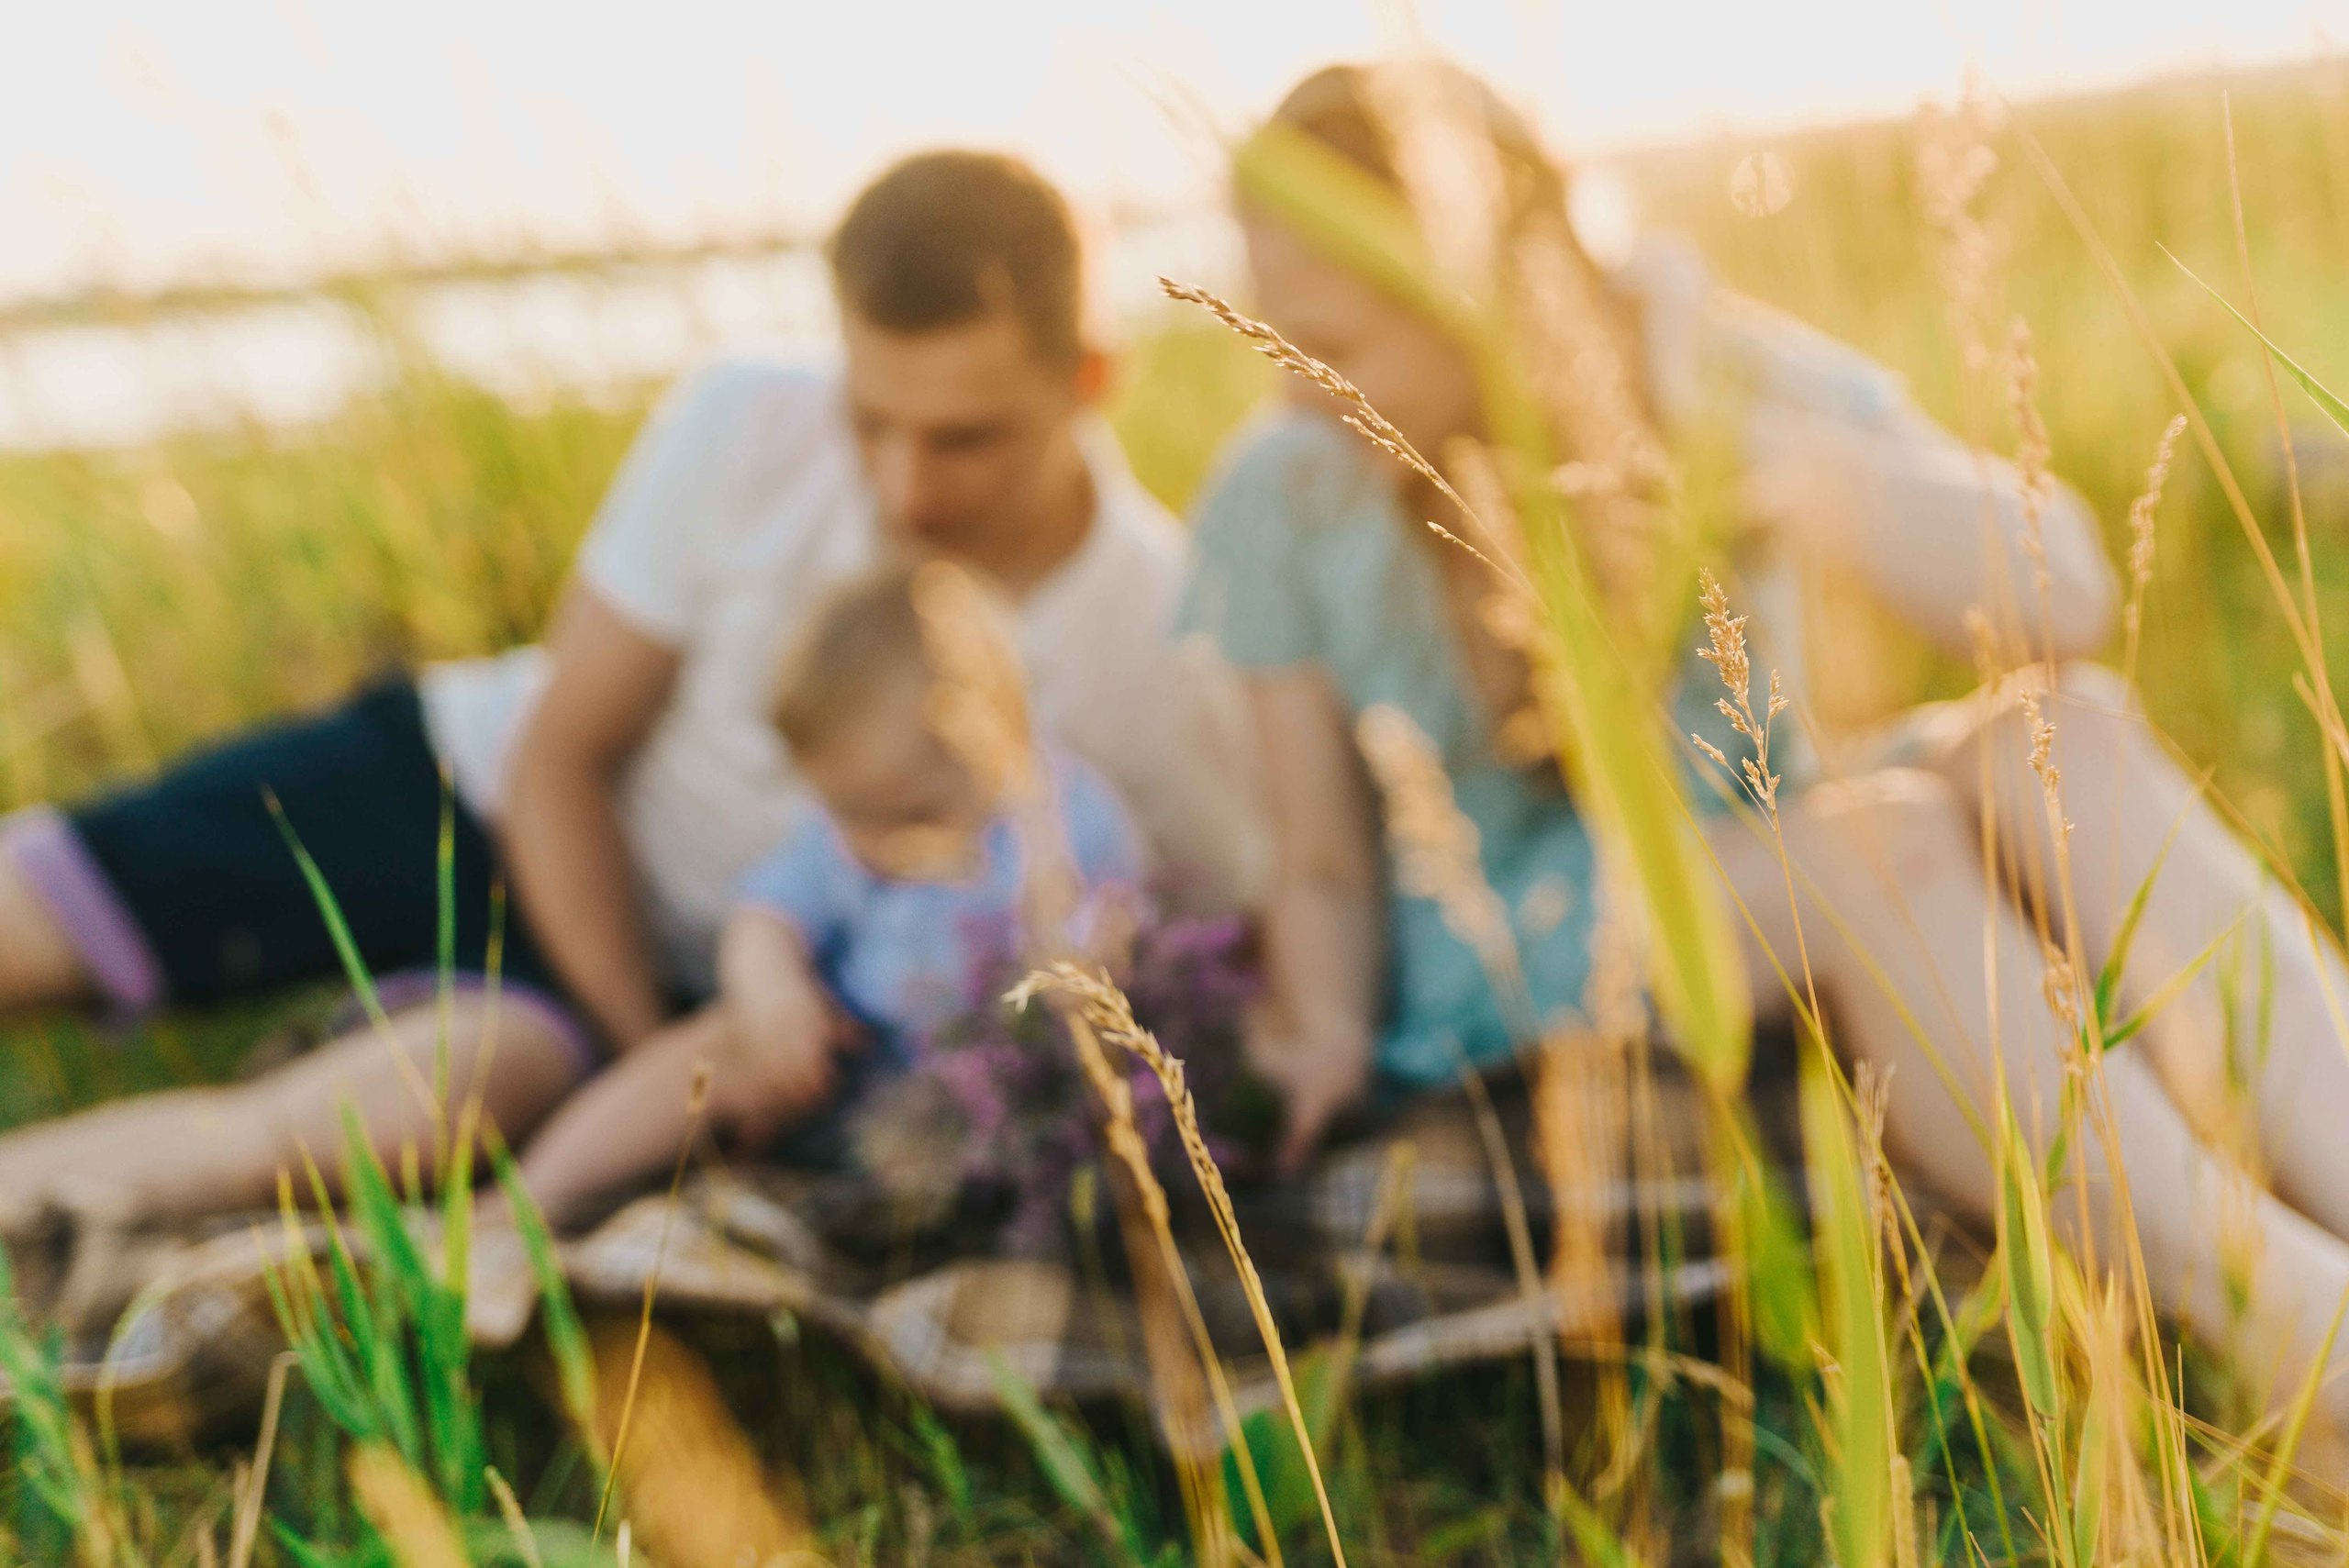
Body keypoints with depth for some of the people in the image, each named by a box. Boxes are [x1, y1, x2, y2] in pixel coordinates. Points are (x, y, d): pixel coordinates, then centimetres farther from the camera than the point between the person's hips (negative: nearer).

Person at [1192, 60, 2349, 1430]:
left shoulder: (1722, 373, -11)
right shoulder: (1280, 508, -9)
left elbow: (2065, 599, -23)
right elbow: (1325, 867, -1)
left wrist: (1751, 446, -35)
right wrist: (1330, 1041, -21)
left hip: (1775, 908, 2)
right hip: (1511, 980, -2)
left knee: (2063, 731, -29)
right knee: (1878, 842, -33)